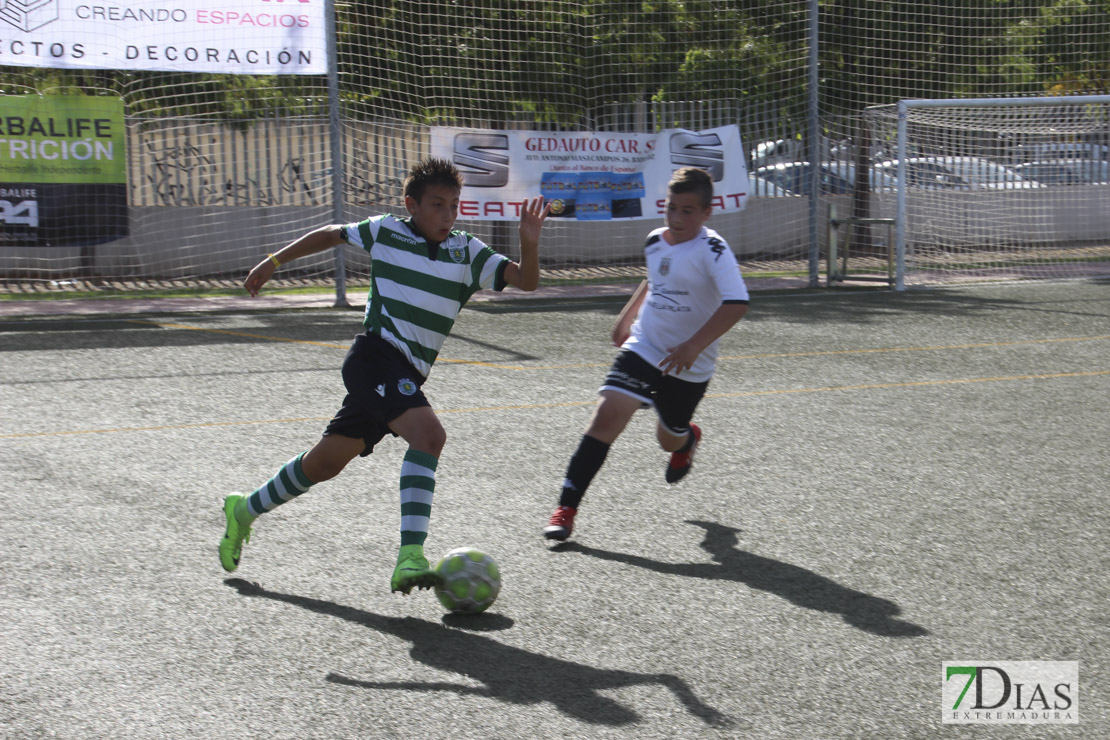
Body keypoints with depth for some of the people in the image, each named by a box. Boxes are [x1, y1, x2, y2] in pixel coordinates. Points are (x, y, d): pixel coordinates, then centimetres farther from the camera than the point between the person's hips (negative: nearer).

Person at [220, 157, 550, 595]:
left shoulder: (468, 253, 5)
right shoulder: (385, 232, 0)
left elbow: (525, 281, -4)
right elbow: (331, 235, 18)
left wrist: (529, 243, -23)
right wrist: (275, 261, 24)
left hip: (408, 376, 5)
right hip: (375, 356, -5)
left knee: (325, 464, 15)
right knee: (429, 435, -29)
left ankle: (245, 511, 37)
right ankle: (410, 557, -36)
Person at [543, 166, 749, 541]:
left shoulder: (712, 251, -19)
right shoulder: (655, 242, 2)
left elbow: (736, 304, -31)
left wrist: (693, 346, -37)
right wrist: (627, 315, 27)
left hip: (688, 367, -3)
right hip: (641, 349, 4)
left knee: (670, 438, 15)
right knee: (607, 415, -15)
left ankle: (687, 439, 57)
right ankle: (566, 508, -14)